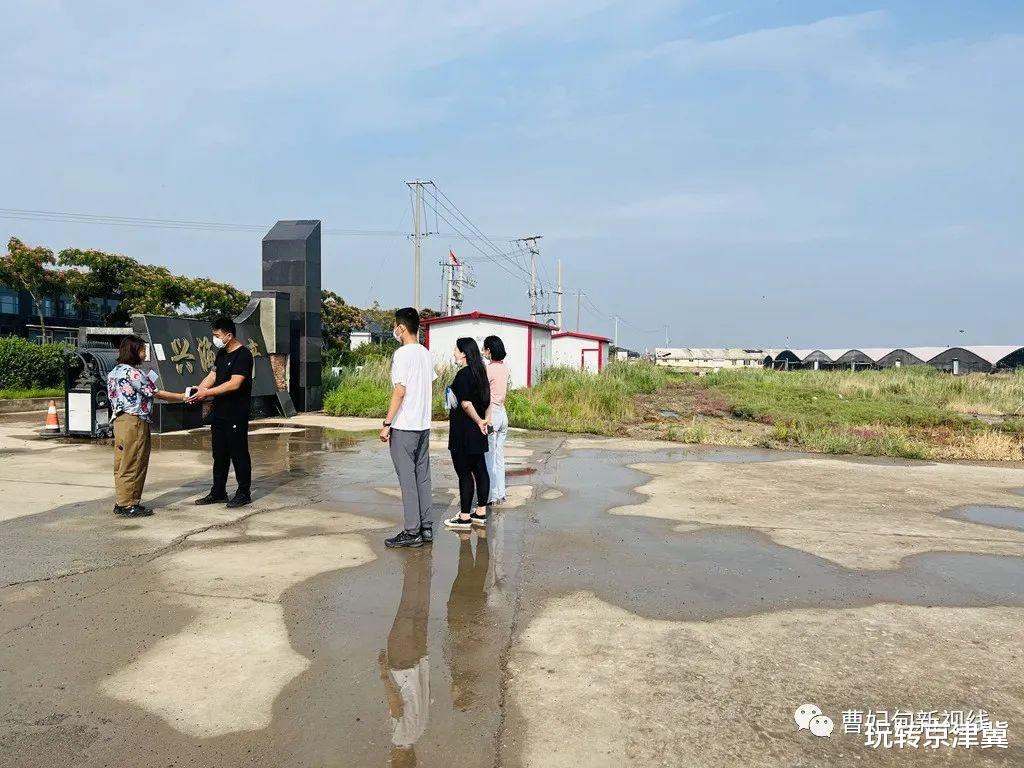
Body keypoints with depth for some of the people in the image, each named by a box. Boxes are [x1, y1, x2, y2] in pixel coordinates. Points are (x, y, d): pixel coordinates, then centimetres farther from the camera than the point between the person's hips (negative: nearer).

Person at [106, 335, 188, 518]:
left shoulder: (114, 372, 13)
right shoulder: (132, 373, -16)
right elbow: (156, 393, -12)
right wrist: (183, 397, -5)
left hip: (120, 420, 10)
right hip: (134, 422, -9)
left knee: (122, 464, 13)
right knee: (133, 465, -3)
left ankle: (120, 502, 19)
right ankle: (129, 505, 3)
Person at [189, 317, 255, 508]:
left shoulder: (243, 355, -15)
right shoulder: (221, 353, 14)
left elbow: (234, 384, -23)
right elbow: (213, 374, 14)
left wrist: (207, 393, -21)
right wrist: (198, 389, -4)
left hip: (236, 414, -9)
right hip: (219, 412, 9)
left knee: (239, 453, 0)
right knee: (219, 454, 14)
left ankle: (244, 493, 9)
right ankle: (218, 492, 23)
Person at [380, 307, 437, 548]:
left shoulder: (402, 354, -14)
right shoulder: (426, 353, 11)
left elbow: (400, 391, -18)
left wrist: (387, 424, -15)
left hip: (403, 427, -8)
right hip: (423, 425, 8)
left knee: (407, 479, -3)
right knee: (423, 477, 11)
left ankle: (412, 531, 1)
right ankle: (426, 528, 16)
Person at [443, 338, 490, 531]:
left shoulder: (463, 374, -16)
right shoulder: (480, 372, 10)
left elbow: (466, 403, -21)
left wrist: (478, 421, -9)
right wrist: (483, 421, 12)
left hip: (464, 432, -9)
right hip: (477, 434, 9)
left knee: (464, 473, -2)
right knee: (480, 470, 11)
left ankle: (464, 517, 5)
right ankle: (481, 513, 20)